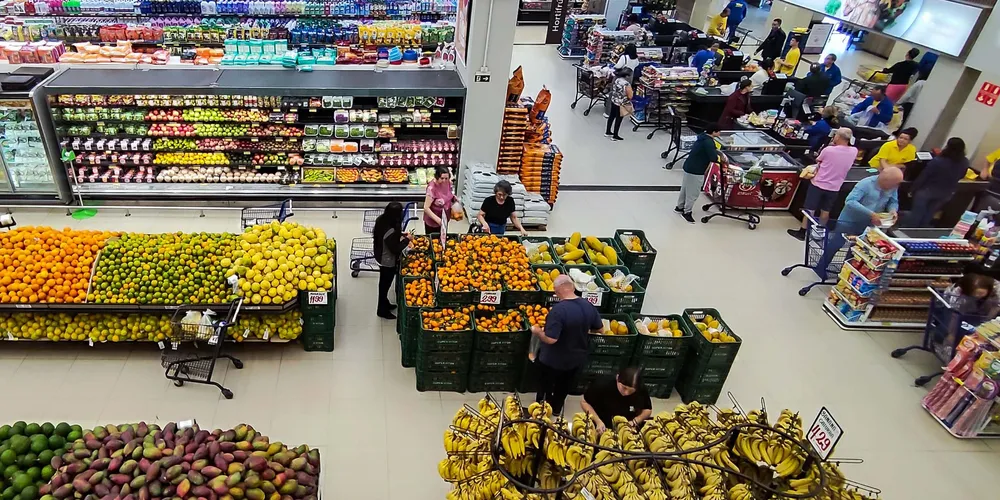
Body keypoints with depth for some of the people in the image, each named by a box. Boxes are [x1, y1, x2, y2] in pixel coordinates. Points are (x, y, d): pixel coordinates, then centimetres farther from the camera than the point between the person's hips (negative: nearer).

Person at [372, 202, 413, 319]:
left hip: (381, 256, 9)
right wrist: (407, 239, -14)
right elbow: (395, 249, -26)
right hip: (388, 261, -8)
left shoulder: (381, 220, -11)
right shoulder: (391, 231, -37)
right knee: (385, 284, 13)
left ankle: (385, 304, 48)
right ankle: (382, 310, 32)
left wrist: (399, 234, 2)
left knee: (384, 283, 27)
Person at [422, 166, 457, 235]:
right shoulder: (432, 188, -29)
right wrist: (438, 219, -36)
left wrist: (454, 197, -8)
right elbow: (426, 208, -28)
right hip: (432, 222, -6)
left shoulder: (448, 183, -9)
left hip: (444, 219, 6)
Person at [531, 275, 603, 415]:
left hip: (553, 360, -6)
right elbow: (599, 328, 2)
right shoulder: (588, 306, -12)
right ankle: (556, 411, 48)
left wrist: (536, 331, -14)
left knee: (545, 388, 20)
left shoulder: (558, 310, -32)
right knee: (563, 387, 28)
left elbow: (550, 339, -32)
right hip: (576, 358, 6)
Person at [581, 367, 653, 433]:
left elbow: (647, 410, 1)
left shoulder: (641, 390, -18)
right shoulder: (602, 386, -23)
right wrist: (598, 422, -19)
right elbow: (584, 402, -8)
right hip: (603, 428, -3)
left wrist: (634, 422, -18)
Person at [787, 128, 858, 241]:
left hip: (818, 184, -4)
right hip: (834, 188, 4)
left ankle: (802, 232, 13)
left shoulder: (828, 150, -18)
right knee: (825, 211, 17)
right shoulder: (854, 151, -6)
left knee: (810, 210, 6)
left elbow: (818, 160, 2)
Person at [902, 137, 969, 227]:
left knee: (916, 213, 8)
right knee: (928, 215, 20)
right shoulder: (965, 162, -12)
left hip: (927, 190, -5)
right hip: (946, 194, 5)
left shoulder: (937, 161, -28)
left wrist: (912, 189, -8)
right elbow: (961, 177, 7)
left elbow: (923, 177, -19)